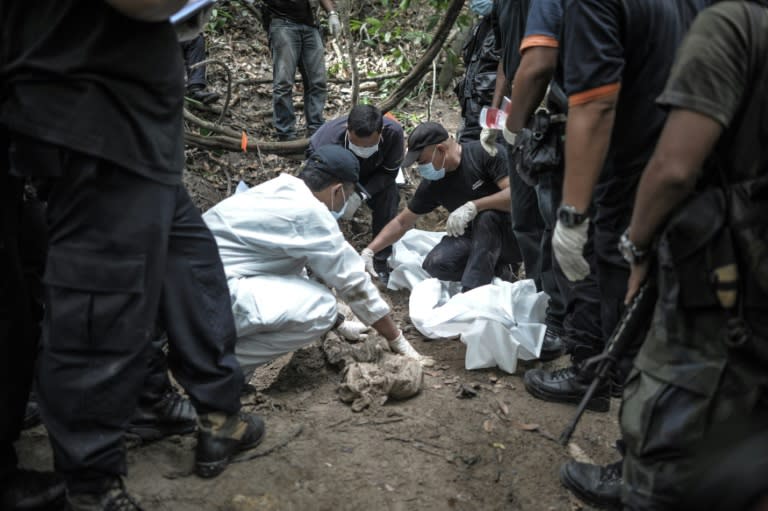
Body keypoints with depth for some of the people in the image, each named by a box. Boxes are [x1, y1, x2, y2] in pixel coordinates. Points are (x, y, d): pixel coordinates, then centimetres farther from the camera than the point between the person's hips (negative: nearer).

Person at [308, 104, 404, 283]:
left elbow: (389, 172, -21)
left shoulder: (394, 132, -37)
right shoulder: (327, 139, -42)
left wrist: (362, 194, -38)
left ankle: (381, 260, -9)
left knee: (388, 196, -27)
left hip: (373, 179, 1)